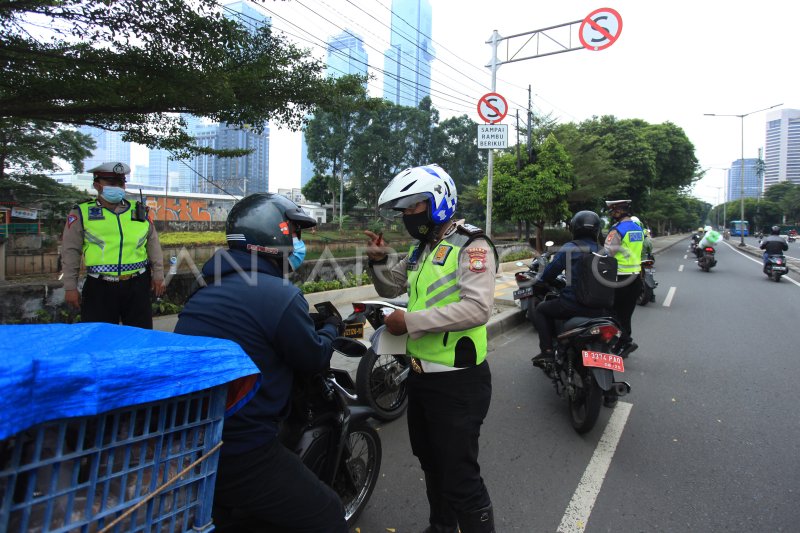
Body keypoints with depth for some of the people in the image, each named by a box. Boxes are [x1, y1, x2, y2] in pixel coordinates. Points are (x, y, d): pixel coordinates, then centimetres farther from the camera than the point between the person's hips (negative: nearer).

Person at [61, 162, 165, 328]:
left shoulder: (139, 211, 10)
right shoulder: (82, 213, 2)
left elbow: (153, 244, 13)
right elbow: (70, 251, 3)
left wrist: (158, 275, 10)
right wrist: (70, 287, 0)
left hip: (137, 285, 2)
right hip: (100, 289, -2)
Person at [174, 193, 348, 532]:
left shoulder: (209, 289, 9)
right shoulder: (281, 295, -18)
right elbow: (313, 358, -6)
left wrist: (310, 328, 32)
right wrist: (331, 329, 15)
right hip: (237, 455, -9)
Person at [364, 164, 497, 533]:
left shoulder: (471, 246, -15)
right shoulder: (421, 250, 12)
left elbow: (477, 308, -28)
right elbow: (390, 288, 23)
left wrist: (412, 321, -26)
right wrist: (378, 260, 3)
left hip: (457, 382, -9)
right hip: (420, 374, 9)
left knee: (460, 475, 0)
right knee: (431, 463, 26)